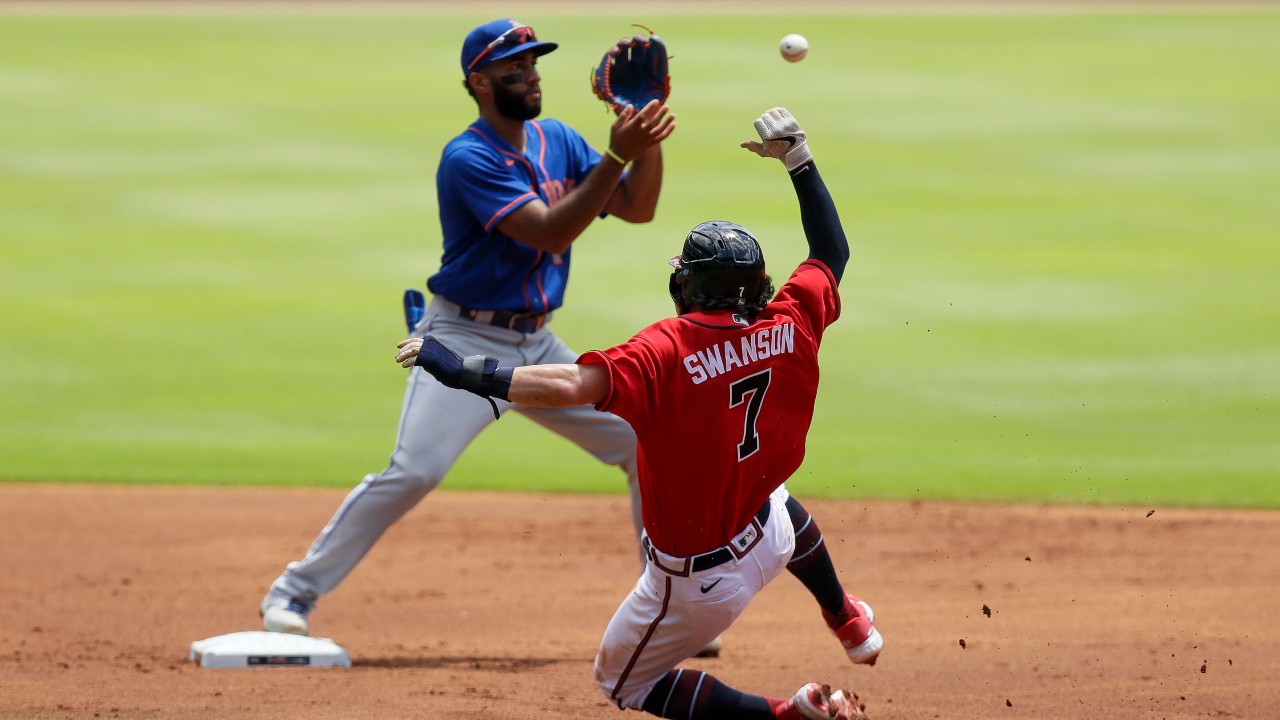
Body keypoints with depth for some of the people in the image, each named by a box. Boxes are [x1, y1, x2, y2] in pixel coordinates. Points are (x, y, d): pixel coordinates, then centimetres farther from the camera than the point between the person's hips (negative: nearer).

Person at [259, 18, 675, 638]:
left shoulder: (557, 142, 7)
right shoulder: (468, 159, -17)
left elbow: (637, 208, 5)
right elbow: (550, 233, -26)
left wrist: (649, 136, -11)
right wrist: (616, 156, -30)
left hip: (537, 344, 7)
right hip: (466, 342, -7)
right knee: (412, 471, -22)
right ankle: (294, 593, -12)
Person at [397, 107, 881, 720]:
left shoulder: (668, 350, -28)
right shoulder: (789, 328, -12)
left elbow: (573, 384, -42)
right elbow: (832, 253, 8)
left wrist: (461, 370, -40)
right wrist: (798, 159, 12)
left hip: (700, 582, -6)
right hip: (769, 537, 6)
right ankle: (850, 624, 63)